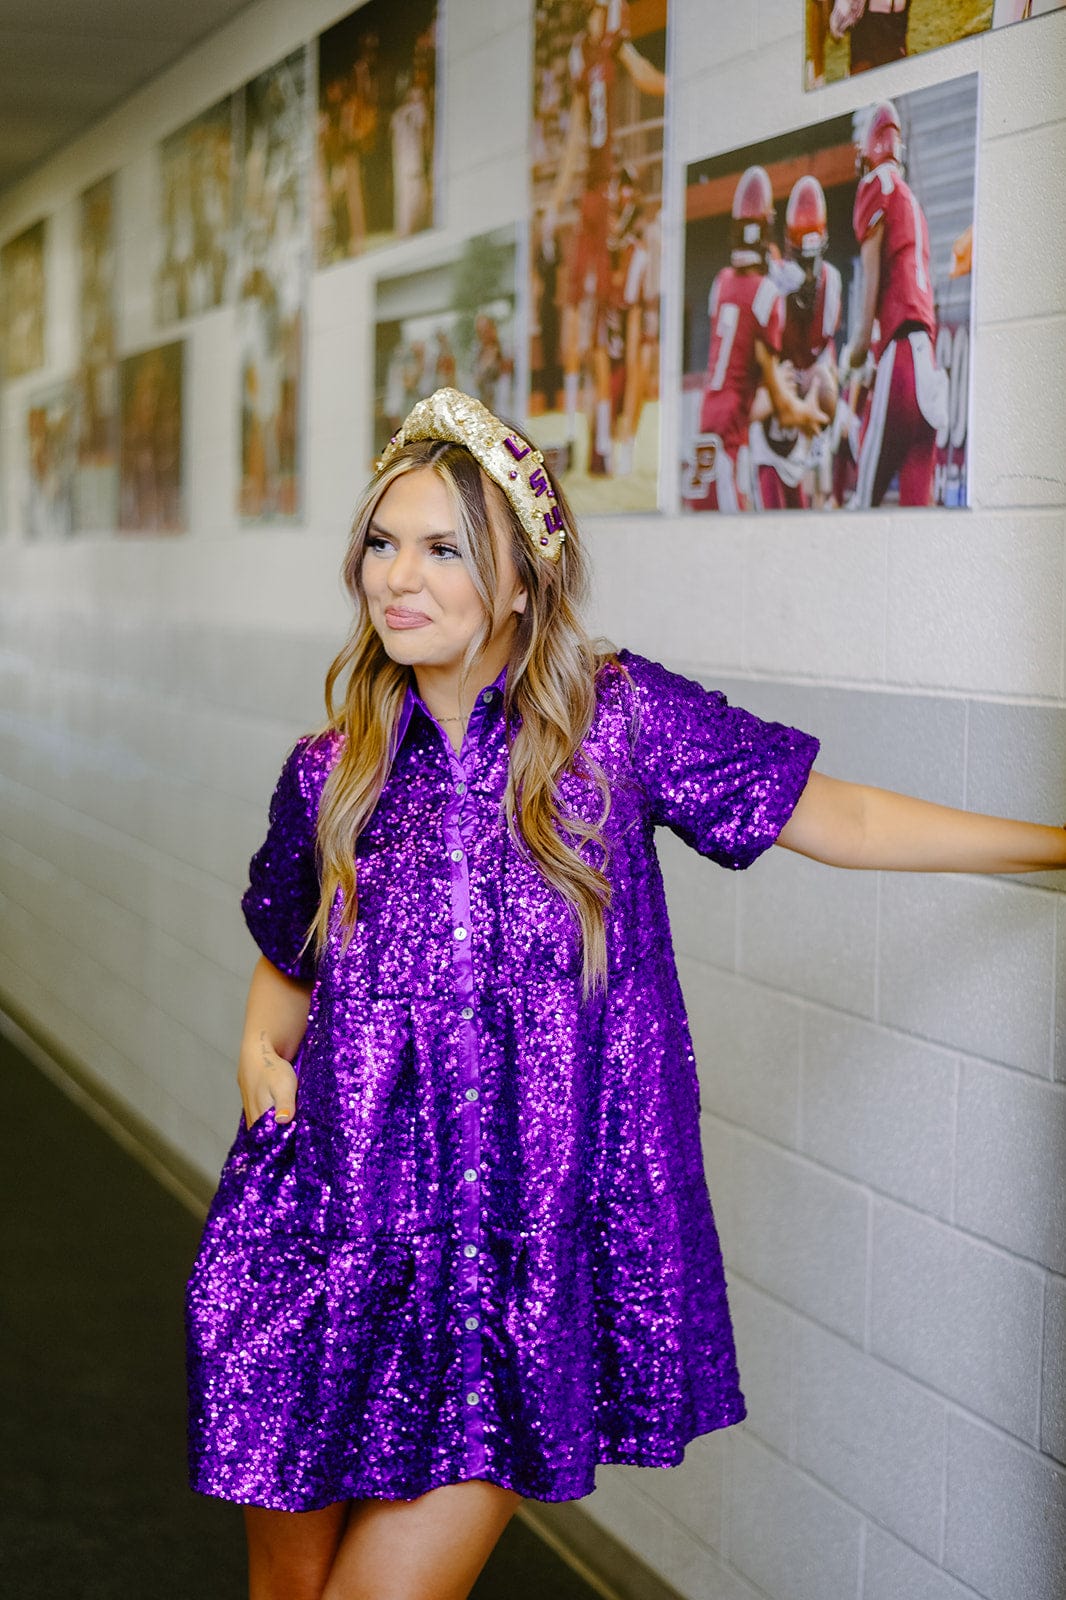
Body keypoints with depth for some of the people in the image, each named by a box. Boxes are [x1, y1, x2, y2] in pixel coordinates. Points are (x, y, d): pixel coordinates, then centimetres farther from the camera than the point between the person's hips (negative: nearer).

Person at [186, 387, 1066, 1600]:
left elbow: (844, 822, 4)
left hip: (526, 1261, -2)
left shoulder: (617, 718, -5)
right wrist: (260, 1053, 0)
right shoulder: (330, 773, 2)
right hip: (329, 1250, 3)